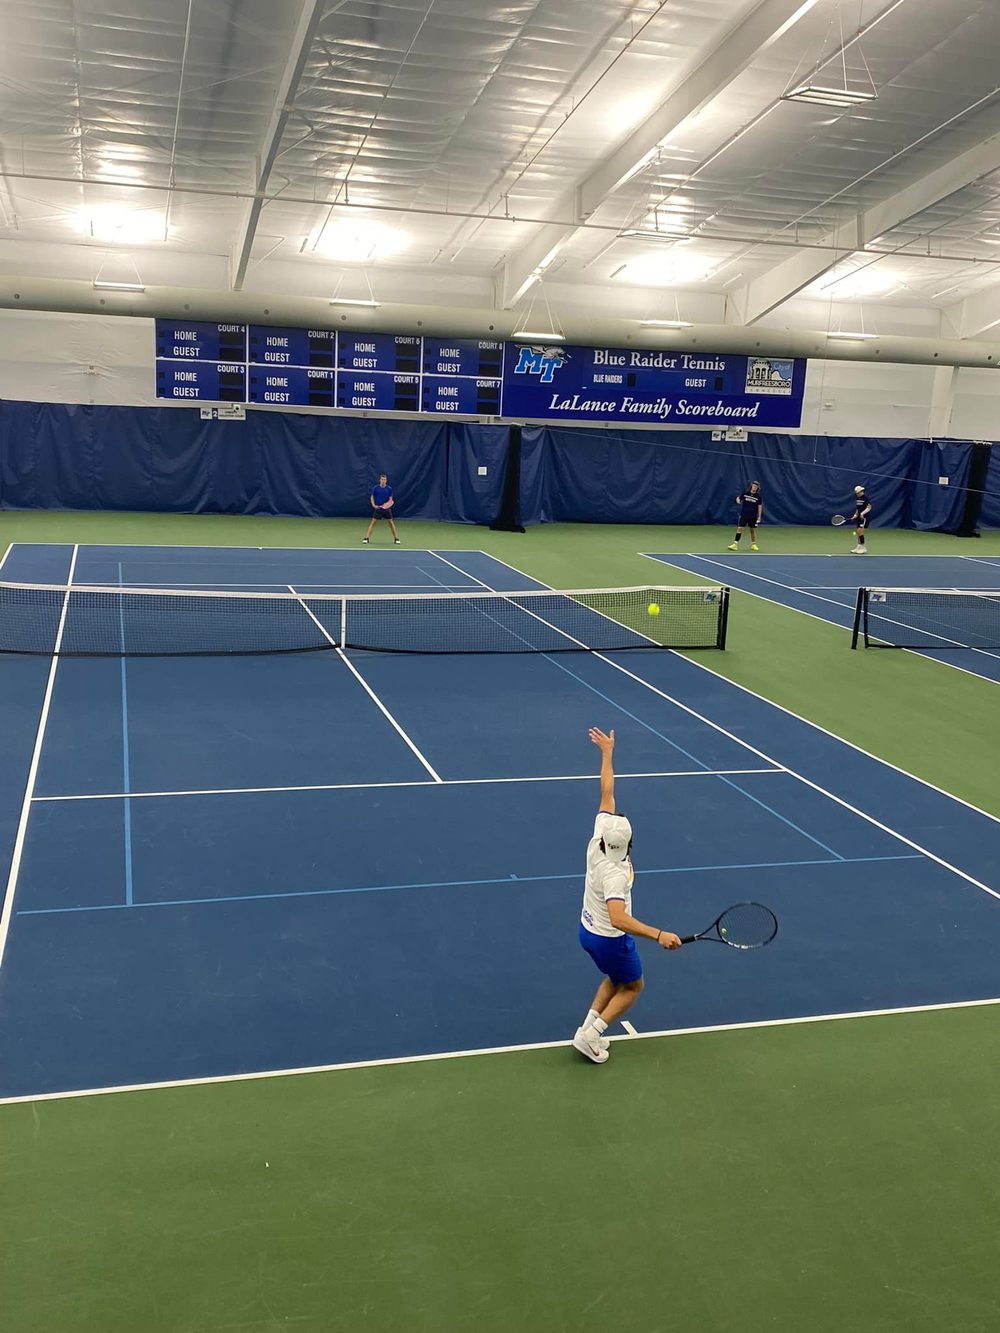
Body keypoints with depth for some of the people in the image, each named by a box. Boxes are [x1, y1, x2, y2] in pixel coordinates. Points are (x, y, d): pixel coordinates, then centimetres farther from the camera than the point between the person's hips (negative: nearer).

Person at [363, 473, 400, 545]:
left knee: (391, 522, 4)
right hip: (378, 508, -1)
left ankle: (396, 538, 13)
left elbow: (390, 499, 0)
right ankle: (367, 538, 0)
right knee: (373, 522, -3)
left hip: (387, 509, 1)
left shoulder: (389, 489, -4)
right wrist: (374, 505, -9)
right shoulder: (375, 488, -5)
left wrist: (388, 503, -20)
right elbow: (372, 497, 5)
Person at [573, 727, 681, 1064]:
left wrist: (607, 752, -2)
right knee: (632, 987, 17)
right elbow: (619, 918, -49)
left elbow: (607, 793, -9)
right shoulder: (615, 873, -36)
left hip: (588, 930, 8)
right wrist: (659, 935, -54)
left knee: (615, 978, 30)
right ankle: (590, 1035, 9)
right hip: (611, 939, -8)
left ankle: (588, 1027, 24)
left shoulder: (598, 843, -17)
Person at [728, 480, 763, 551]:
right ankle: (735, 544, -9)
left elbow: (760, 507, -1)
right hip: (743, 515, 0)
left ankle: (753, 545, 24)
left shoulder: (759, 496, -3)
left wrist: (759, 517, -6)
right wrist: (738, 501, -15)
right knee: (739, 528, -8)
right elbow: (738, 498, 10)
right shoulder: (744, 493, -3)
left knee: (753, 530, 9)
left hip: (753, 516, 0)